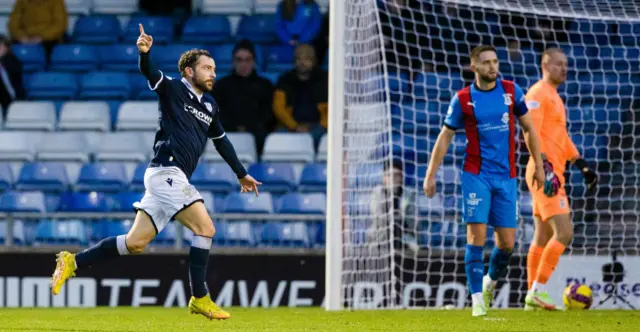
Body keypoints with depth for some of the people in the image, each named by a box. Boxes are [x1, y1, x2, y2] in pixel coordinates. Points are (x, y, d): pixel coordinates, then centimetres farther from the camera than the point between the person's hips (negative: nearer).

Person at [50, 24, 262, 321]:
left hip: (173, 179, 8)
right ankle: (200, 299, -11)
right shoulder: (173, 89, 0)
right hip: (166, 171, -8)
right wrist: (144, 52, -39)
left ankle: (72, 262, 8)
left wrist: (241, 175, 41)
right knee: (204, 228, -14)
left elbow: (222, 142, 35)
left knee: (135, 243, 2)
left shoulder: (209, 106, 22)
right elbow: (149, 73, -18)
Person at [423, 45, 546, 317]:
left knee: (506, 243, 2)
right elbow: (445, 136, 6)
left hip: (506, 177, 2)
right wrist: (431, 174, 2)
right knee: (476, 235, -12)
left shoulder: (511, 91, 3)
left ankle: (491, 281, 31)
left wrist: (538, 165, 12)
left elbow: (528, 128, 13)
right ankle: (477, 300, -6)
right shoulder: (463, 99, -2)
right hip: (476, 175, -2)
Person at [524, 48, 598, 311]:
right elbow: (531, 133, -20)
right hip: (545, 173, -10)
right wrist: (546, 168, -28)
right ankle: (537, 291, -14)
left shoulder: (554, 97, 21)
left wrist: (582, 166, 22)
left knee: (542, 238, 10)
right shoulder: (538, 94, -10)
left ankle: (533, 296, 12)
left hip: (552, 173, 10)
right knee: (564, 232, -15)